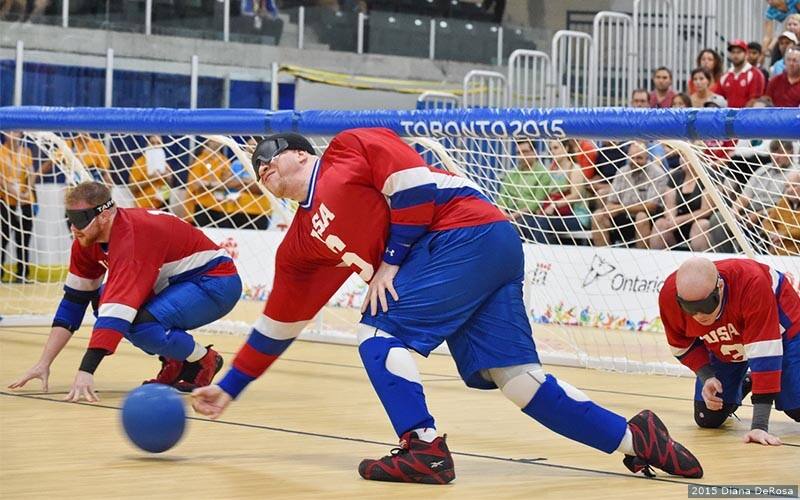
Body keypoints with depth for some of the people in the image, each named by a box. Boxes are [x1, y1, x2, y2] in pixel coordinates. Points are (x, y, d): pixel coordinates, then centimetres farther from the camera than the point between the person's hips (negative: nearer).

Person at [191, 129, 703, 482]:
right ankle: (632, 437, 2)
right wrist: (229, 389, 25)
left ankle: (425, 450, -14)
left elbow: (413, 182, -8)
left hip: (469, 232, -8)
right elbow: (277, 325, 25)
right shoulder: (300, 245, 23)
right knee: (513, 373, -3)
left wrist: (391, 260, -7)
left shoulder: (346, 150, 3)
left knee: (380, 334, -12)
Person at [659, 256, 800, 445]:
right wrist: (707, 378, -26)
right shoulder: (669, 295, -30)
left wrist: (760, 426, -44)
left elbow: (764, 352, -42)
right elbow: (682, 347, -8)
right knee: (707, 418, -4)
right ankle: (738, 390, 29)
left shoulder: (752, 282, -43)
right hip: (722, 348, 3)